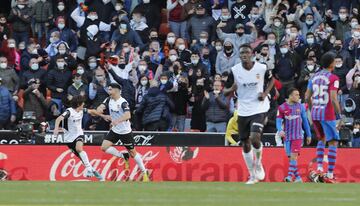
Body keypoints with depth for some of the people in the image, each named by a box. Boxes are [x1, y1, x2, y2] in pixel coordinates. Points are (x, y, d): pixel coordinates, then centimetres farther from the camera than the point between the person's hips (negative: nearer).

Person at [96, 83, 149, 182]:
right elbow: (100, 108, -10)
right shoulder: (109, 100, 0)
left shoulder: (123, 102, -21)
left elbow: (128, 115, -36)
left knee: (132, 152, 2)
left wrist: (118, 121, -52)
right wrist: (100, 109, -36)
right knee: (104, 147, -11)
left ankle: (144, 172, 17)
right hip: (114, 130, 6)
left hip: (125, 131, -6)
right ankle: (123, 156, 9)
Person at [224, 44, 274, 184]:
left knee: (255, 138, -21)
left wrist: (266, 93, -4)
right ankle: (252, 175, 23)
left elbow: (271, 79, 13)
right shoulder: (234, 70, -5)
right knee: (246, 144, 8)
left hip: (259, 108, -3)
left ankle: (258, 163, 9)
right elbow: (225, 92, 2)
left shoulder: (262, 68, -8)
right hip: (243, 111, 3)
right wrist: (232, 89, -22)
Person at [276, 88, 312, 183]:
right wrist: (280, 130, -24)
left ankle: (290, 176, -17)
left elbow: (305, 121, 11)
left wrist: (309, 135, 13)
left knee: (294, 156, -14)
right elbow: (278, 121, -4)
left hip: (297, 136, -1)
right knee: (290, 157, 3)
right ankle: (298, 177, 13)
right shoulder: (282, 107, -1)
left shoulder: (300, 107, 3)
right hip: (287, 136, 1)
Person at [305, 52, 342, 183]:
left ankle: (319, 169, 12)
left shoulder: (314, 77, 9)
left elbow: (307, 97, 10)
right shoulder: (333, 78, -10)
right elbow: (333, 99, -19)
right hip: (327, 114, -7)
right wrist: (339, 114, -7)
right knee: (333, 143, 1)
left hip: (315, 113, 7)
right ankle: (330, 175, -4)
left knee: (322, 140, 24)